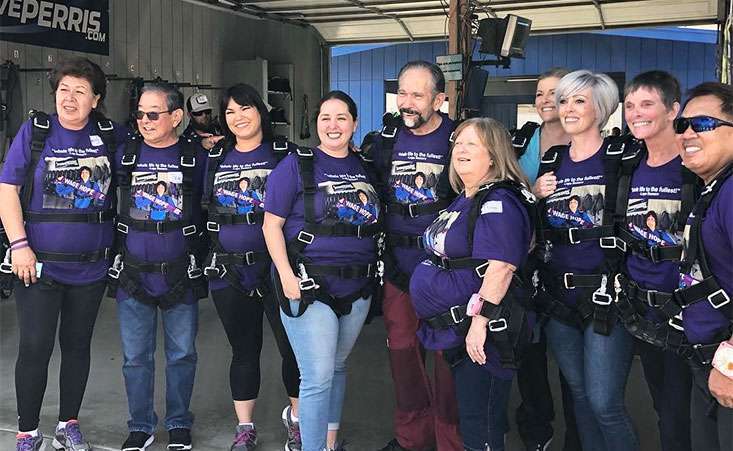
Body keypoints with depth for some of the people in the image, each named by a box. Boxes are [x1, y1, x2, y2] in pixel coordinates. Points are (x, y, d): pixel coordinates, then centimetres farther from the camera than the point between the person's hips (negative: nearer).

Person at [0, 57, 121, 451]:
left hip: (91, 267, 3)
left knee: (77, 345, 13)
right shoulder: (34, 131, -3)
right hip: (38, 263, -2)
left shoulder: (111, 135, 2)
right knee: (34, 347, 0)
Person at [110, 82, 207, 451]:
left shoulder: (196, 157, -1)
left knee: (181, 354, 10)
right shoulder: (125, 153, 3)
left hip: (180, 274, -1)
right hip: (132, 273, 1)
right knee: (135, 357, 10)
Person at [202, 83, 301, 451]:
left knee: (294, 348, 0)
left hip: (276, 267, -3)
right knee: (244, 350, 12)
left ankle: (296, 416, 24)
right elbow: (203, 210, 18)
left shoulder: (285, 154, 1)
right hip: (228, 270, 3)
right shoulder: (215, 159, 11)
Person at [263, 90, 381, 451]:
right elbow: (272, 223, -8)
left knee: (337, 367, 18)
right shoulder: (296, 166, -6)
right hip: (309, 285, -5)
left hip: (357, 286, 5)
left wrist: (374, 272, 11)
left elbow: (375, 223, 20)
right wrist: (286, 275, -17)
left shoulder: (364, 167, 10)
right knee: (318, 377, -7)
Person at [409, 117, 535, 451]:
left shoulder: (498, 203, -18)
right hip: (454, 328, 10)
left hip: (483, 333, -10)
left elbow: (500, 268, -27)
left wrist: (480, 322, -30)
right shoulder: (463, 199, 14)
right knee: (466, 415, 21)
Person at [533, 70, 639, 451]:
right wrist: (536, 195, -1)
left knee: (603, 402, -5)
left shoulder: (622, 158, -5)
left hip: (606, 294, -5)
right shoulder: (551, 160, 10)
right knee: (578, 392, 16)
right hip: (557, 296, 5)